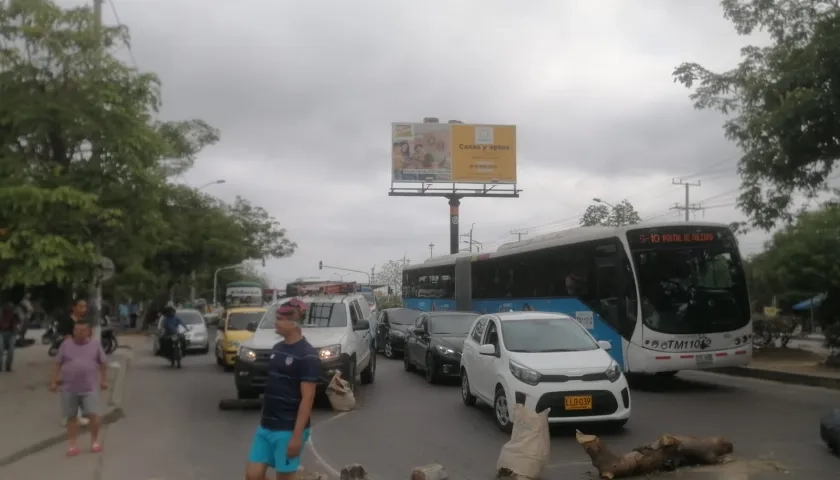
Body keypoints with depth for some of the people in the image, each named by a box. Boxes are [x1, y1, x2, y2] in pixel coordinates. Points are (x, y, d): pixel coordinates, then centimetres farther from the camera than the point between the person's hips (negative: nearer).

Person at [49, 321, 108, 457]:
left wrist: (104, 380, 9)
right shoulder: (66, 345, 3)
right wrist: (53, 381, 1)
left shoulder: (95, 345, 3)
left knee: (93, 414, -9)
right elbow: (58, 364, 5)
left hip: (90, 388, -1)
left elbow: (103, 364, 10)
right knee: (71, 416, 8)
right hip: (69, 388, 1)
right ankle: (72, 444, 17)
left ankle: (95, 440, 10)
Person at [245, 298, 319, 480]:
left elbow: (307, 399, -17)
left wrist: (297, 435, -20)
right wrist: (264, 420, 16)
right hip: (266, 426, 7)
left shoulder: (307, 356, -15)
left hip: (288, 430, -7)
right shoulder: (277, 348, 9)